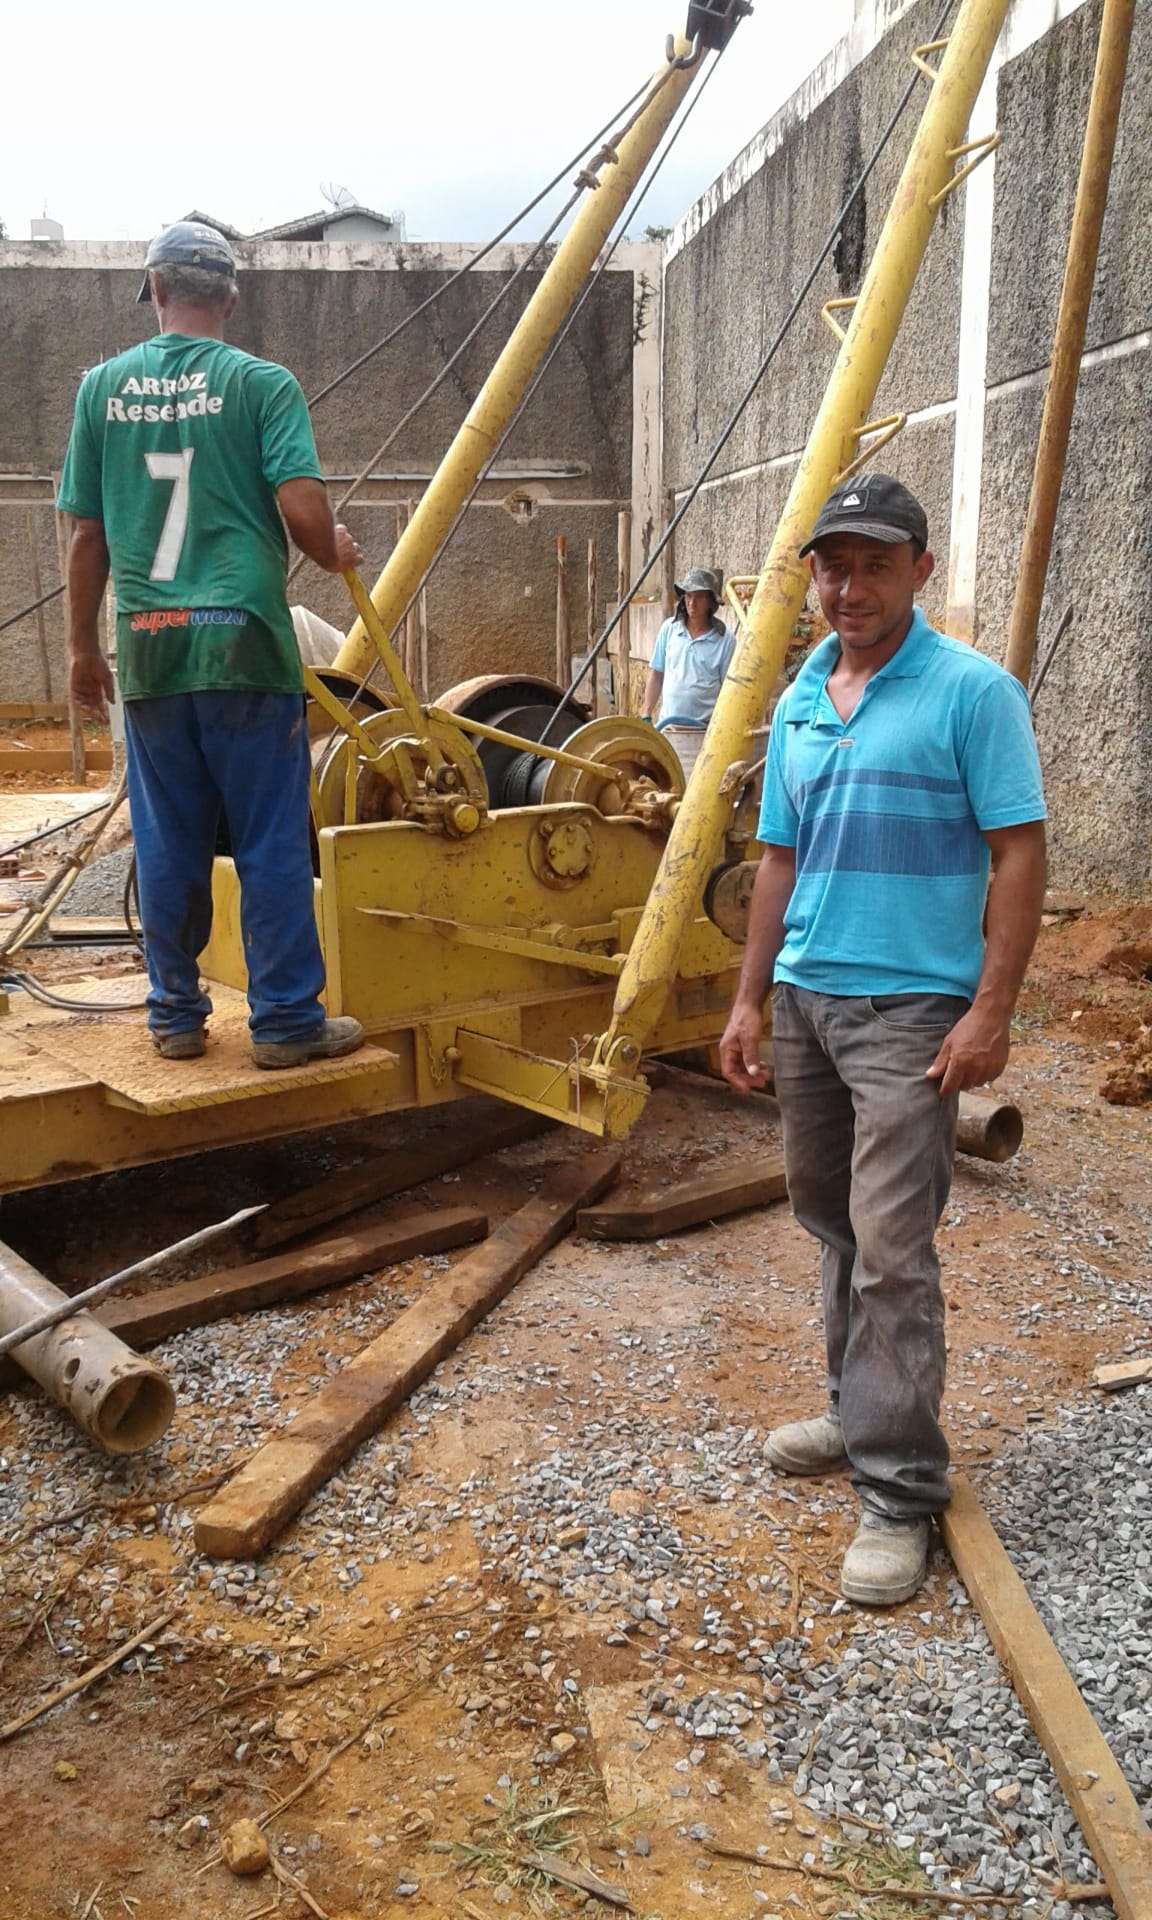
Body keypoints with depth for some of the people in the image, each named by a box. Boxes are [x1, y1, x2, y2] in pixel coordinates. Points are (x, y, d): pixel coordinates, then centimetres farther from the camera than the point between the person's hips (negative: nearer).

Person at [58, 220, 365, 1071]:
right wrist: (334, 553, 10)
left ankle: (176, 1017, 20)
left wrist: (84, 646, 17)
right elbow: (302, 506, -12)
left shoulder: (103, 386, 7)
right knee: (271, 842, 3)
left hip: (149, 648, 4)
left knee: (168, 845, 11)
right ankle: (287, 1022, 8)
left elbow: (87, 533, 8)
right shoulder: (261, 382, -2)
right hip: (244, 641, -3)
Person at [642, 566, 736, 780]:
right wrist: (646, 716, 8)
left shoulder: (726, 640, -5)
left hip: (702, 733, -4)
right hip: (667, 729, 4)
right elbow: (656, 675, 12)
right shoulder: (669, 629, 5)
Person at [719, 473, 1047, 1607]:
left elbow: (1019, 856, -11)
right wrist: (751, 999, 12)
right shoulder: (797, 704, 12)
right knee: (830, 1218, 16)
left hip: (911, 1007, -7)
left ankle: (899, 1492, 3)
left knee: (891, 1247, -8)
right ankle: (862, 1414, 33)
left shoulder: (972, 692, -8)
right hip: (805, 997, 7)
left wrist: (991, 1012, -17)